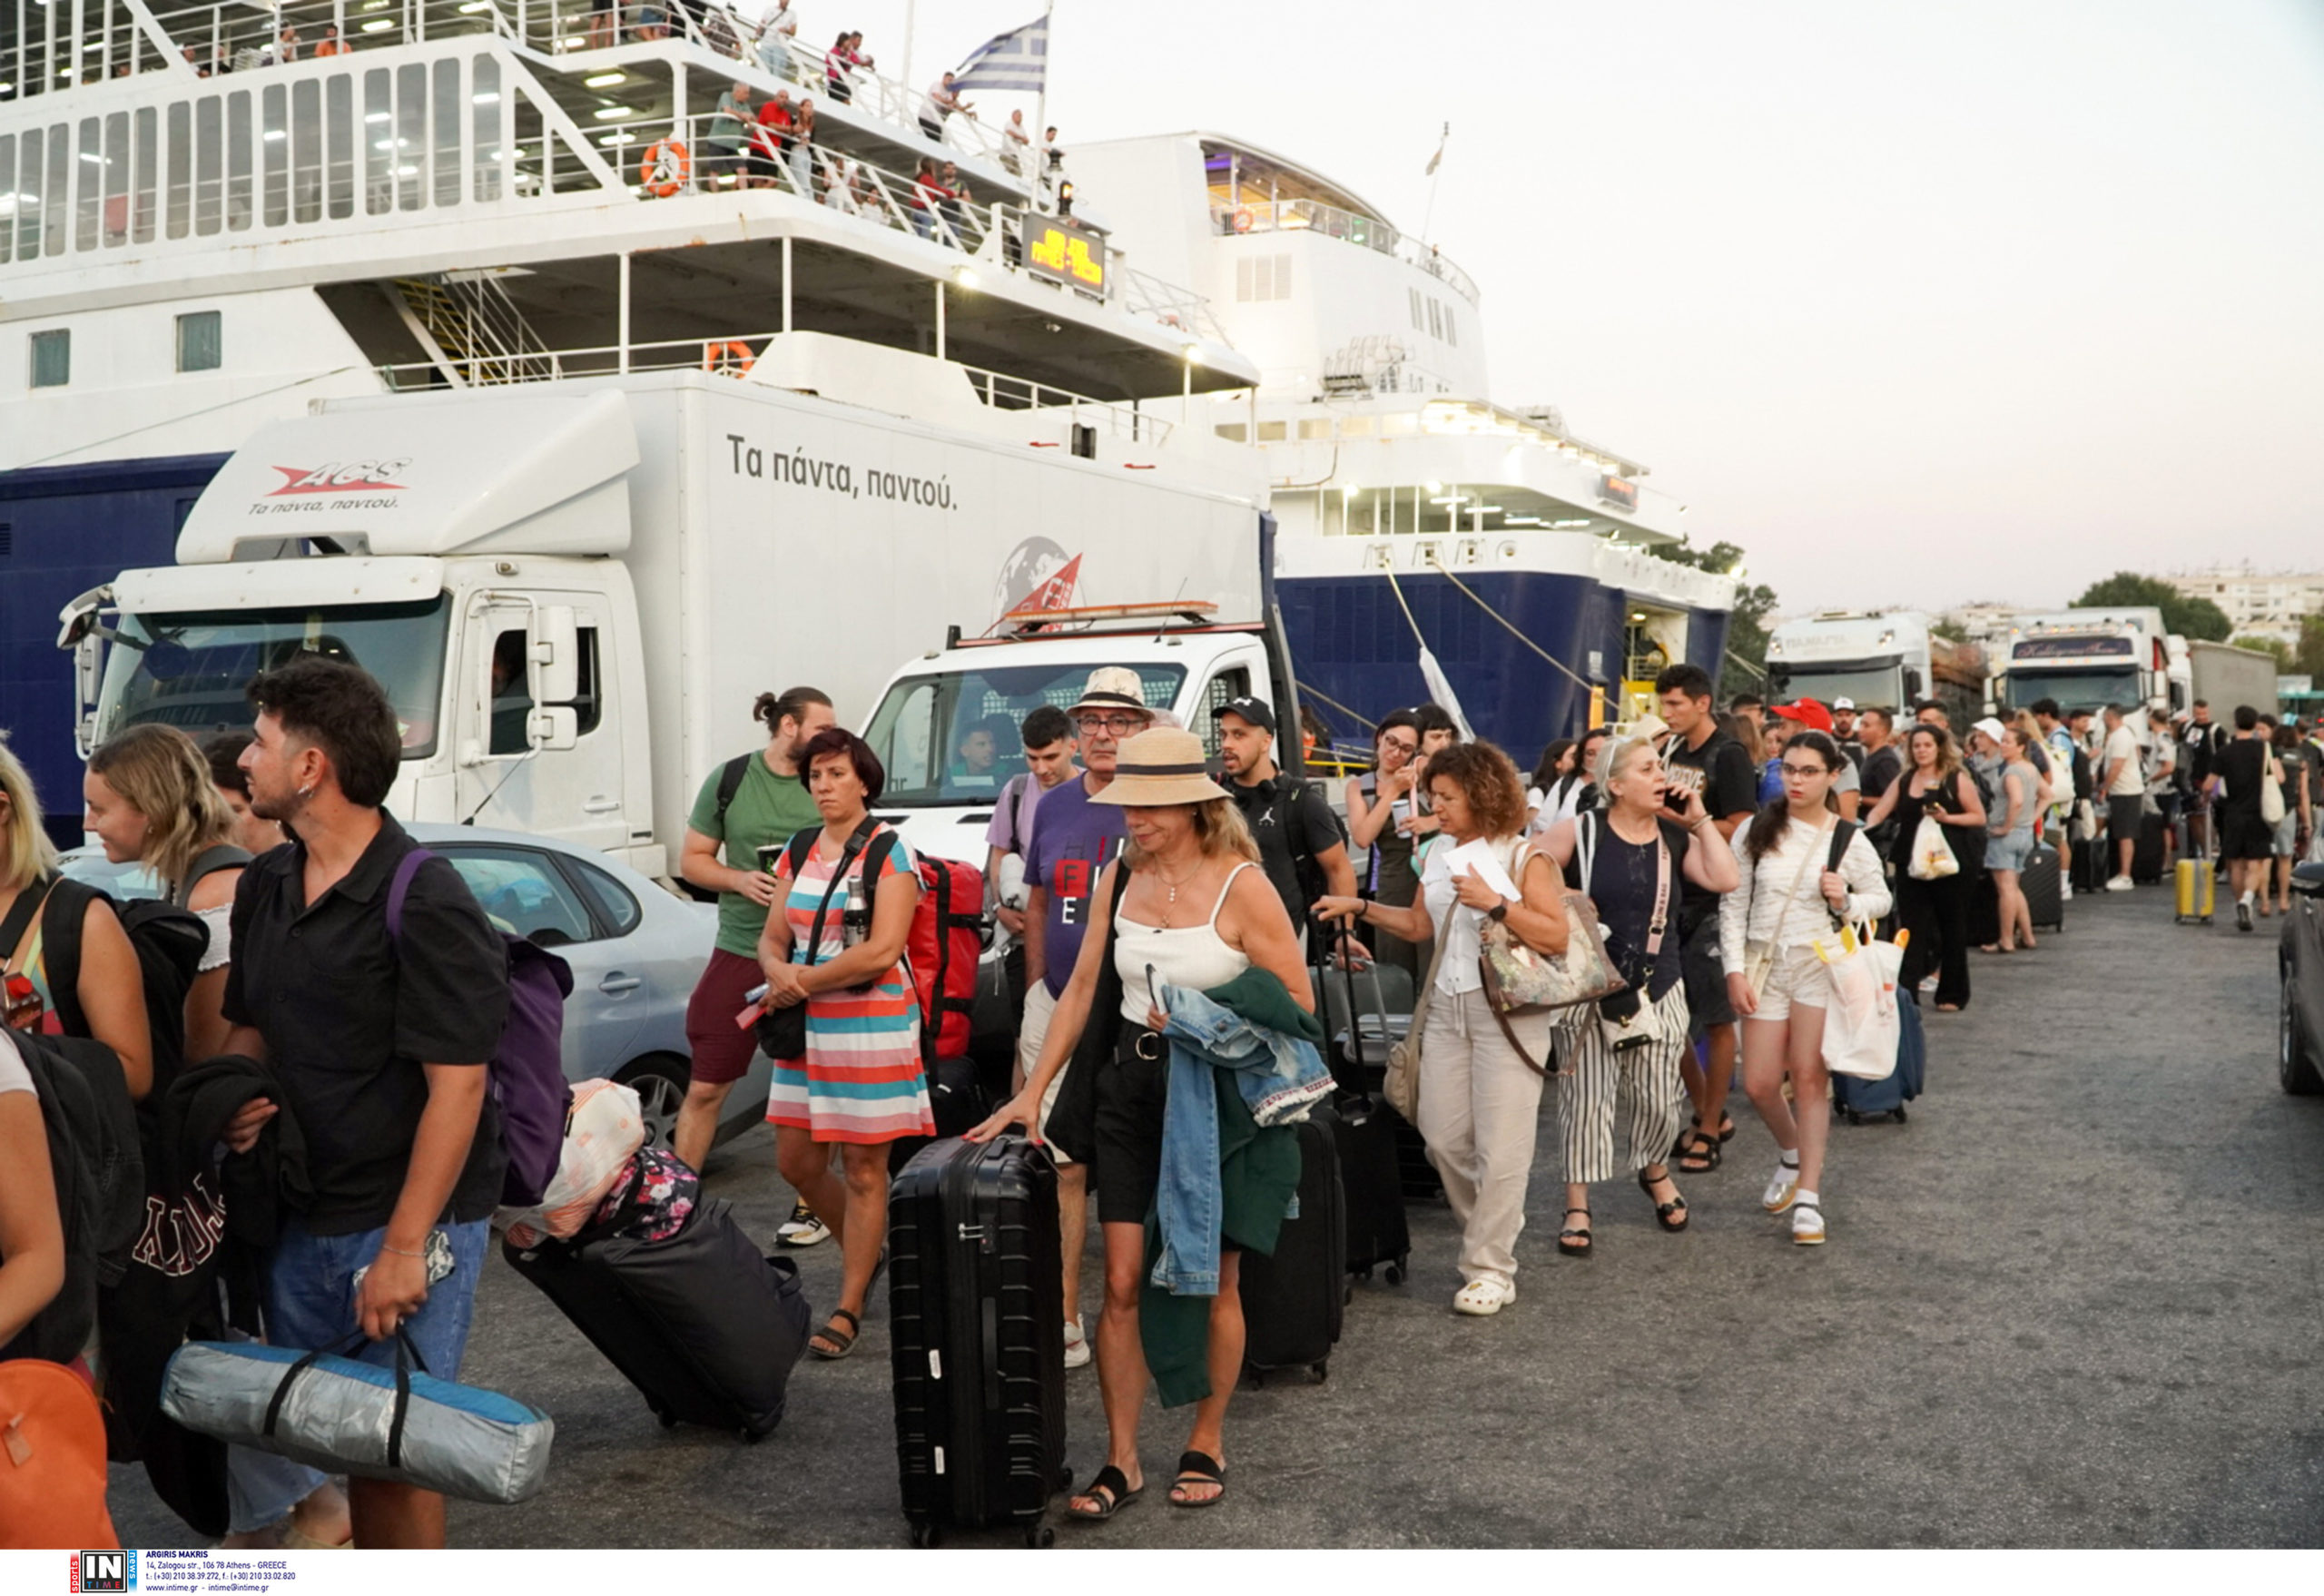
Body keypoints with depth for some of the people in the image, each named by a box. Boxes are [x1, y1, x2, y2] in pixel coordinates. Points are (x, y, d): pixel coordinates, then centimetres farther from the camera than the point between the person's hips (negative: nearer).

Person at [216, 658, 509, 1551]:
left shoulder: (423, 902, -16)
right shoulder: (263, 889, 8)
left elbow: (457, 1084, -18)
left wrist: (404, 1246, -20)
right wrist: (238, 1101, -3)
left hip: (406, 1222, -7)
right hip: (298, 1217, 8)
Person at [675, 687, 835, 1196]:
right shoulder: (729, 780, 3)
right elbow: (691, 860, 9)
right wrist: (739, 879, -9)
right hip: (738, 956, 0)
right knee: (705, 1088, 2)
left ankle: (808, 1207, 21)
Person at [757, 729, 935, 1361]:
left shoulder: (889, 853, -8)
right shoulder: (799, 854, 11)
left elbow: (882, 950, -17)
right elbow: (772, 938, 13)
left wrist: (804, 981, -12)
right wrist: (778, 973, -10)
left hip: (873, 1025, -7)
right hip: (807, 1027, 7)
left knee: (862, 1171, -1)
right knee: (796, 1161, 11)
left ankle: (848, 1311, 7)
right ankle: (865, 1249, 36)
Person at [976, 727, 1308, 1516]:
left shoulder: (1242, 887, -13)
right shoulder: (1119, 878, 4)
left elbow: (1297, 1003, -10)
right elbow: (1080, 991, 8)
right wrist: (1033, 1090, 5)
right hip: (1131, 1090, 4)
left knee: (1211, 1284, 9)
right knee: (1123, 1283, 2)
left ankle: (1206, 1445, 26)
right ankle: (1121, 1459, 13)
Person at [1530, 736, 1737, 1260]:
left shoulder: (1675, 838, 5)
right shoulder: (1580, 832, -6)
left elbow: (1725, 879, -8)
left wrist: (1699, 819, -6)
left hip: (1657, 988, 3)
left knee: (1656, 1097, 8)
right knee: (1586, 1096, -1)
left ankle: (1656, 1171, 38)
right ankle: (1577, 1207, 9)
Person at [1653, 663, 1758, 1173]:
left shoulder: (1728, 757, -9)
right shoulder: (1669, 751, 11)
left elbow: (1740, 828, -16)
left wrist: (1675, 816, -18)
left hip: (1712, 901, -7)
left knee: (1717, 1020, 2)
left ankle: (1709, 1130, 10)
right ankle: (1709, 1114, 25)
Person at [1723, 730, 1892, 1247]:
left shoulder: (1849, 840, -3)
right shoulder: (1756, 832, -1)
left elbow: (1881, 898, 9)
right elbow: (1733, 905, 2)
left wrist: (1845, 902, -12)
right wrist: (1735, 970, -4)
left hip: (1821, 963, -2)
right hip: (1764, 962, 2)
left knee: (1810, 1079, -2)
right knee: (1759, 1084, 2)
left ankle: (1808, 1196, 5)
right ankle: (1791, 1155, 33)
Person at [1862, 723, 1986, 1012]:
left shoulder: (1957, 779, -2)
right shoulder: (1904, 781, 9)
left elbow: (1979, 817, -2)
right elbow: (1879, 812, 7)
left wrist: (1947, 818, -16)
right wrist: (1867, 829, -13)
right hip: (1911, 862, 3)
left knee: (1952, 928, 8)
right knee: (1911, 927, -2)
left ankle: (1952, 995, 19)